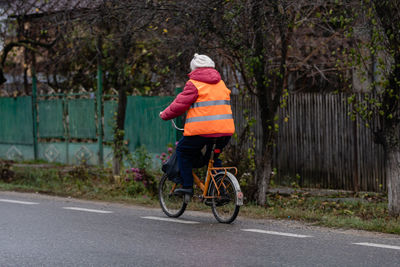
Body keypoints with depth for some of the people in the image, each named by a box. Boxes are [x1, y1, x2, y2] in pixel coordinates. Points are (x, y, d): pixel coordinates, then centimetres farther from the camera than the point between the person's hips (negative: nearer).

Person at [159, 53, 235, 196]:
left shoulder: (194, 84, -3)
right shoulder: (221, 83, 18)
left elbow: (179, 104, -3)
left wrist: (165, 114, 13)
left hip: (202, 130, -6)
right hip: (225, 130, 6)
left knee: (183, 151, 15)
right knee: (213, 157, 25)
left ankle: (187, 186, 7)